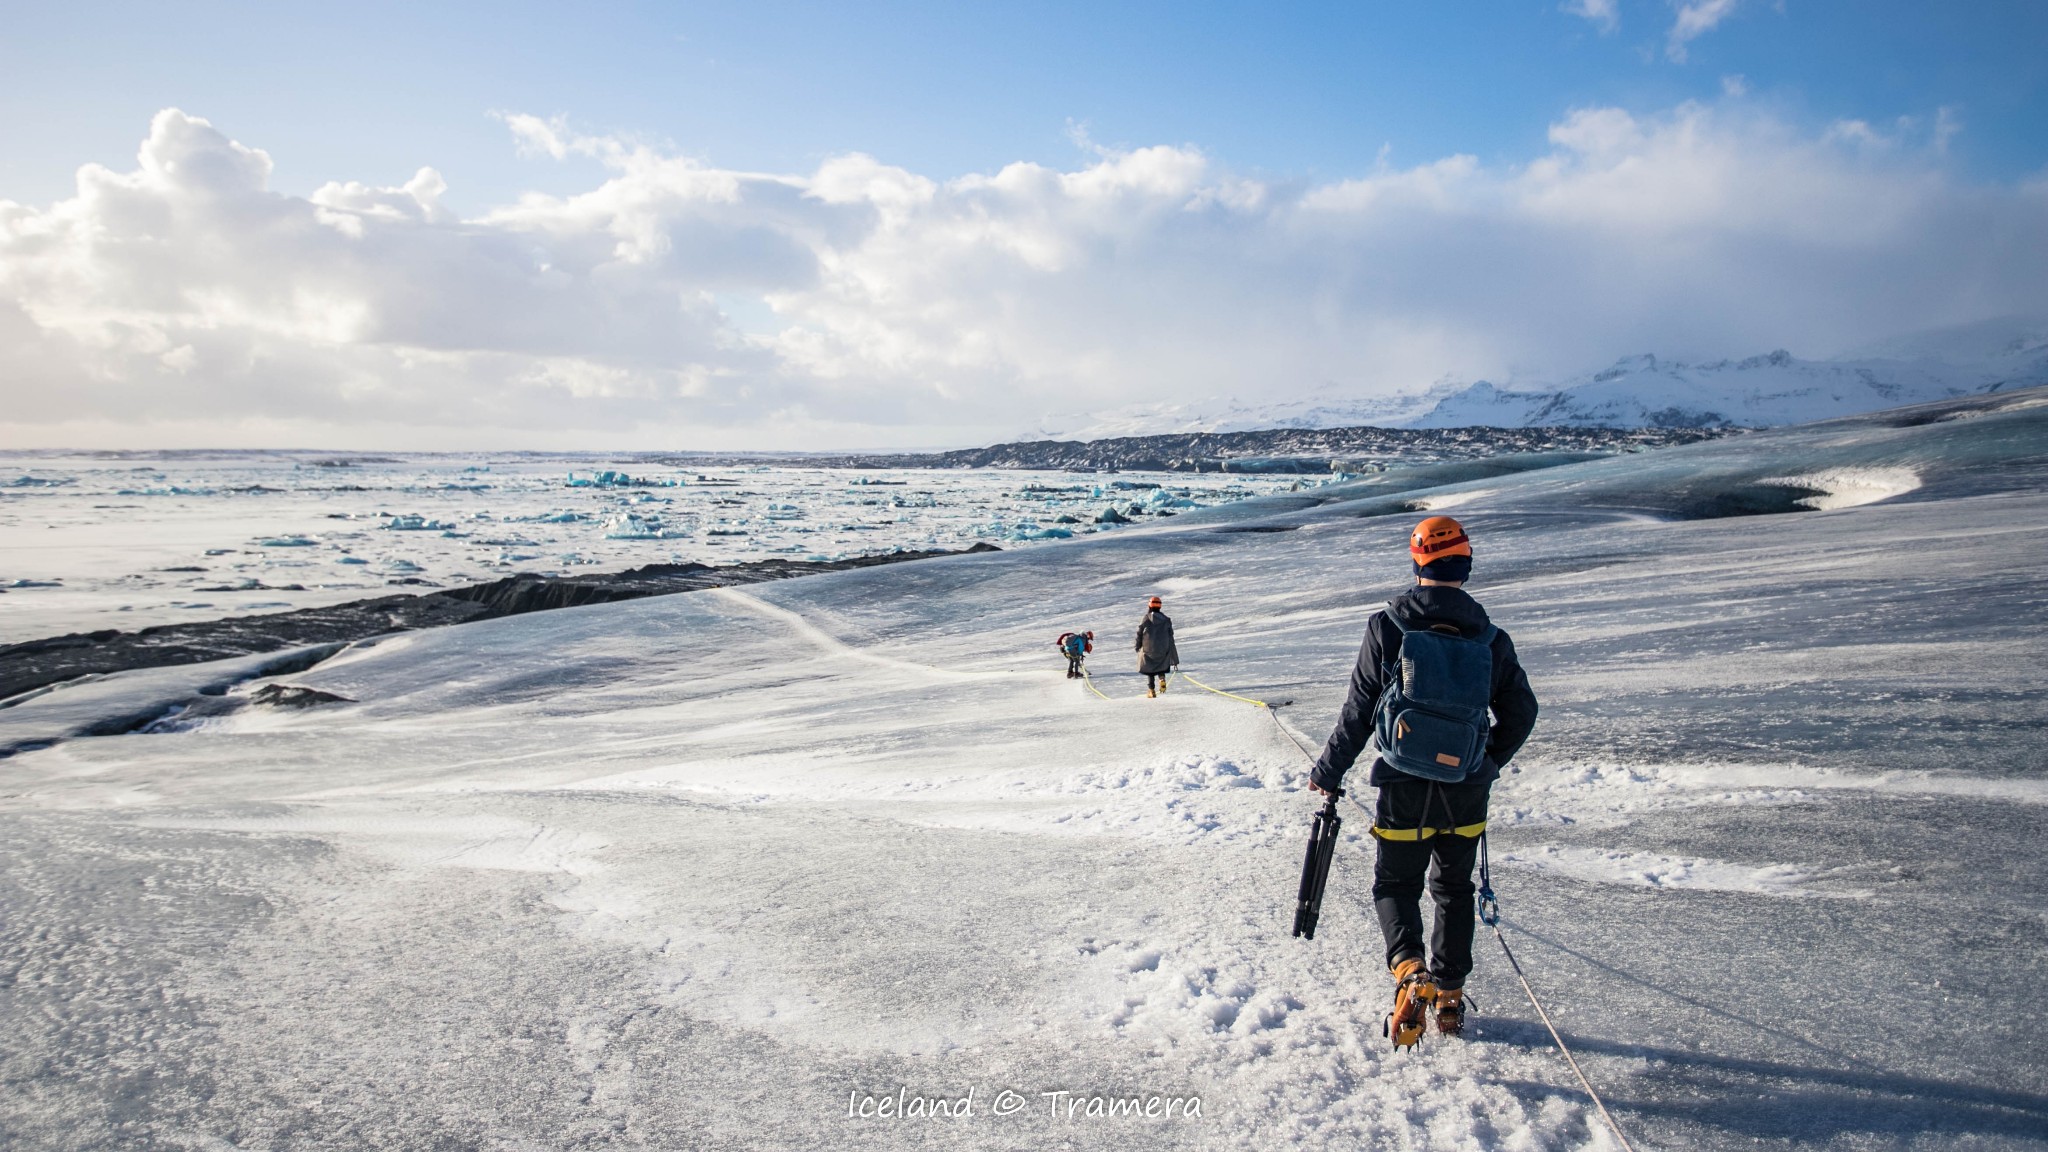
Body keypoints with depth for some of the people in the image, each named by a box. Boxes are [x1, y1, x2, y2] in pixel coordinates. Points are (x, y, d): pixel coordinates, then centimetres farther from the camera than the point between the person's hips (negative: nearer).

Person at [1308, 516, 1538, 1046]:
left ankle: (1409, 968, -14)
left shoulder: (1387, 627, -10)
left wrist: (1328, 772, 3)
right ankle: (1449, 994, 26)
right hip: (1466, 791, 3)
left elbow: (1359, 710, -8)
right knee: (1454, 889, 20)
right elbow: (1521, 711, 8)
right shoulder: (1491, 638, -1)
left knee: (1396, 883, 12)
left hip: (1406, 787, -3)